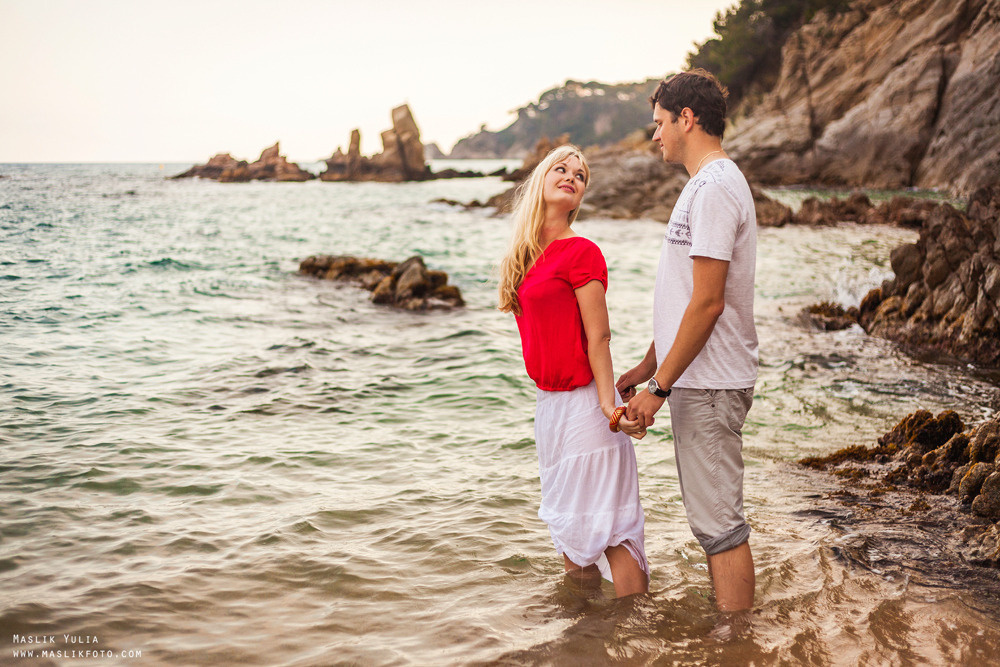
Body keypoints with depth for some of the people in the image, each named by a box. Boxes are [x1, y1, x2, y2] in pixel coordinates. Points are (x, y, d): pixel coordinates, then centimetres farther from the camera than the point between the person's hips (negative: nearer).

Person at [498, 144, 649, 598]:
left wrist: (607, 404, -21)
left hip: (582, 402, -8)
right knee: (567, 518, 19)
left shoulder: (580, 252, -12)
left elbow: (599, 337, -15)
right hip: (550, 401, 9)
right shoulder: (526, 255, 11)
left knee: (606, 525, -3)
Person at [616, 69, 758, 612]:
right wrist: (648, 367, 21)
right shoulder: (706, 185, 17)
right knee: (711, 517, 17)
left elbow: (707, 303, -22)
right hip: (698, 380, 10)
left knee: (719, 523, -3)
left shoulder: (715, 188, -16)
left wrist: (659, 387, -18)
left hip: (710, 385, -10)